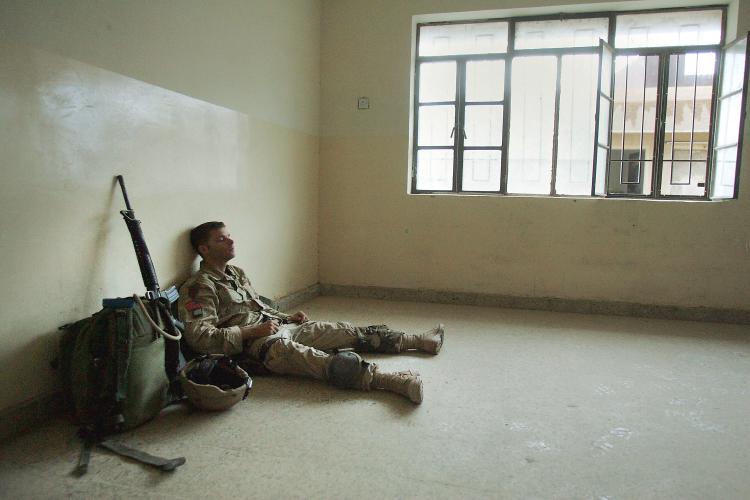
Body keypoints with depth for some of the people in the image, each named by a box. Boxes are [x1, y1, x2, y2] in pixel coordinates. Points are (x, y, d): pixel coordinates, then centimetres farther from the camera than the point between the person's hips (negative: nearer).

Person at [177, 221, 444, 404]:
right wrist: (253, 330, -19)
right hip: (258, 344, -9)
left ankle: (420, 341, 12)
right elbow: (199, 337, -19)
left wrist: (288, 317, 11)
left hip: (283, 327, 9)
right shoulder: (199, 286, -8)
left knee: (350, 331, 4)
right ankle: (392, 380, -50)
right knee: (329, 362, -35)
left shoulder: (236, 273, 19)